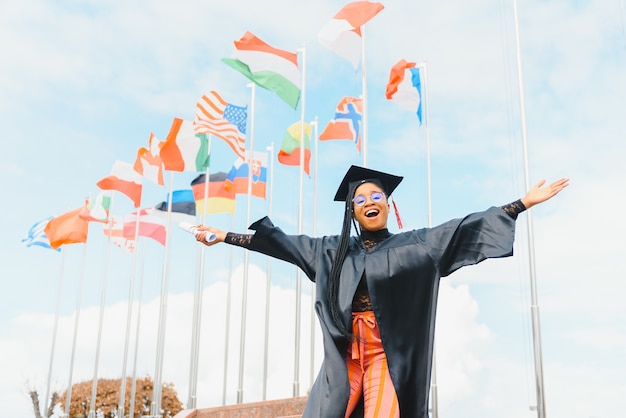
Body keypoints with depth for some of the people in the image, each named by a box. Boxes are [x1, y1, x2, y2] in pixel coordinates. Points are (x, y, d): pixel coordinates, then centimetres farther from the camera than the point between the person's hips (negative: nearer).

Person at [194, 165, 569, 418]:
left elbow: (466, 228, 4)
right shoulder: (334, 250, 16)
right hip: (346, 354, 3)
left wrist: (525, 202, -1)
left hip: (391, 353, -2)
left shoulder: (413, 245, 9)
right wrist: (226, 236, 15)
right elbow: (283, 243, 16)